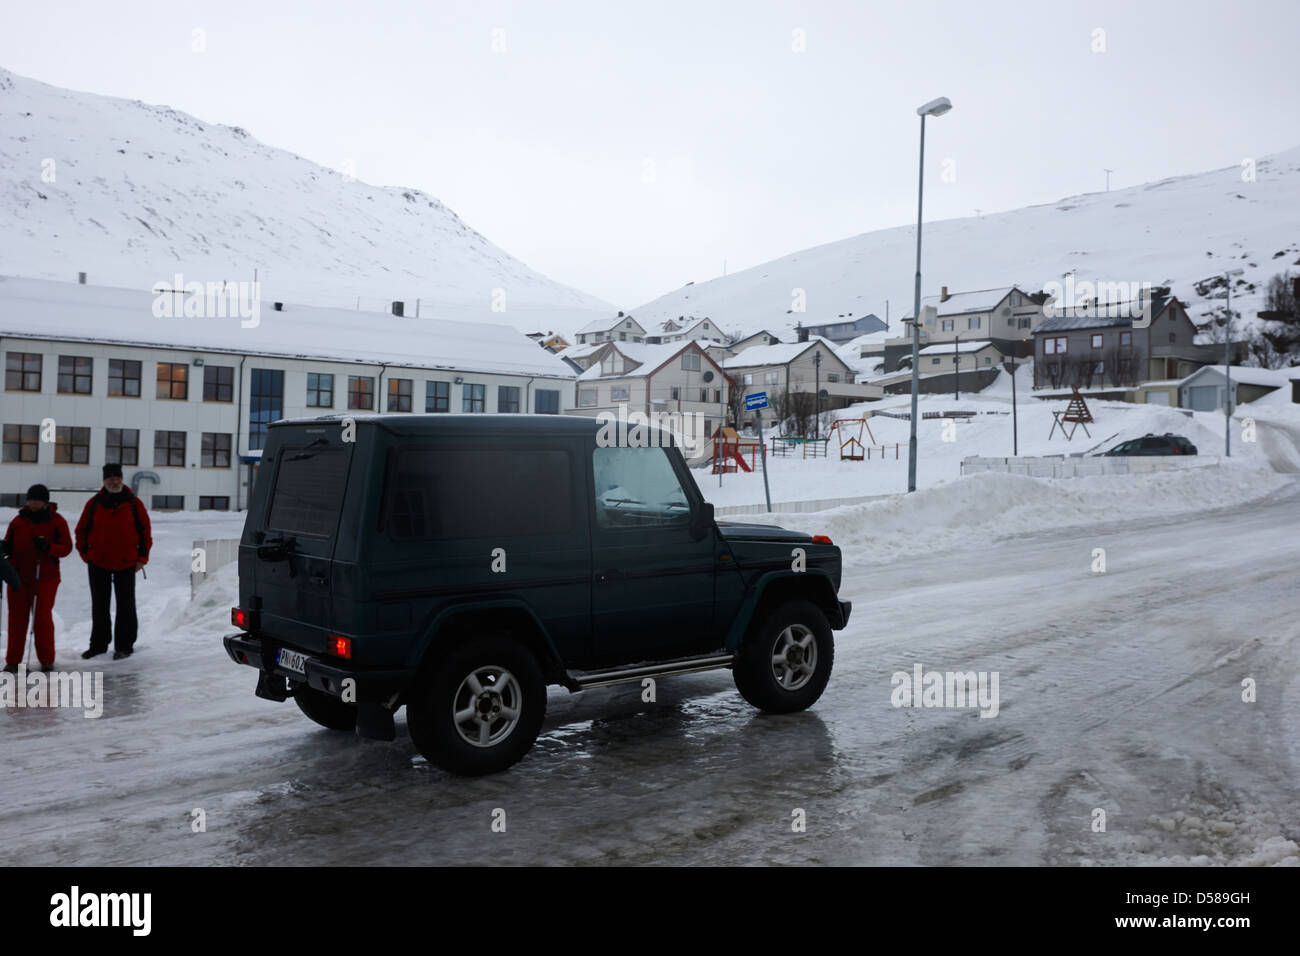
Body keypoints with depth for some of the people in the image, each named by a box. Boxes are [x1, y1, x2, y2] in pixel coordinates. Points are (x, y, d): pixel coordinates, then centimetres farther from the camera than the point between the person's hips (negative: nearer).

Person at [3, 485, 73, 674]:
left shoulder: (57, 521, -1)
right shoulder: (18, 521, 9)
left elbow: (67, 547, -5)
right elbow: (9, 544, 16)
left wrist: (48, 547, -23)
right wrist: (4, 548, -7)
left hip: (46, 578, -3)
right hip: (19, 577, 3)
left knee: (43, 617, -2)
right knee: (17, 617, 6)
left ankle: (46, 660, 9)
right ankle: (12, 661, 13)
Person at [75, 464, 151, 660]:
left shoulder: (134, 504, 0)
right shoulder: (94, 504, 3)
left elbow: (145, 530, 4)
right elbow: (81, 530, 10)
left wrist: (142, 557, -1)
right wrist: (86, 554, 3)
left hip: (126, 563, -2)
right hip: (98, 563, 2)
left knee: (125, 605, 2)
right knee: (99, 605, 11)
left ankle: (124, 646, 9)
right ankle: (98, 644, 22)